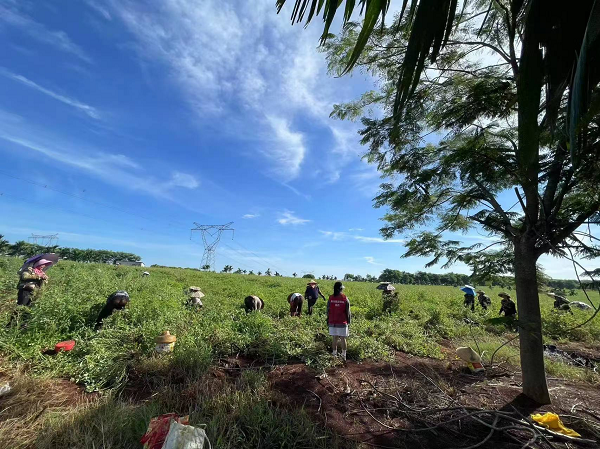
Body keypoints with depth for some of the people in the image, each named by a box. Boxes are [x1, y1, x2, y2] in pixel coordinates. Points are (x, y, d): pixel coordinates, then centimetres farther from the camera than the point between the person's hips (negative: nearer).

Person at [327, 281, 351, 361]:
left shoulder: (330, 298, -5)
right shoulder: (345, 298, -8)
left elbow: (328, 311, 0)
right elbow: (348, 311, -3)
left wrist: (328, 321, 10)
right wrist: (348, 321, 9)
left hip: (332, 322, 2)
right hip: (342, 322, -1)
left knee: (335, 338, 11)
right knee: (343, 339, 9)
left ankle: (334, 354, 19)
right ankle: (343, 355, 16)